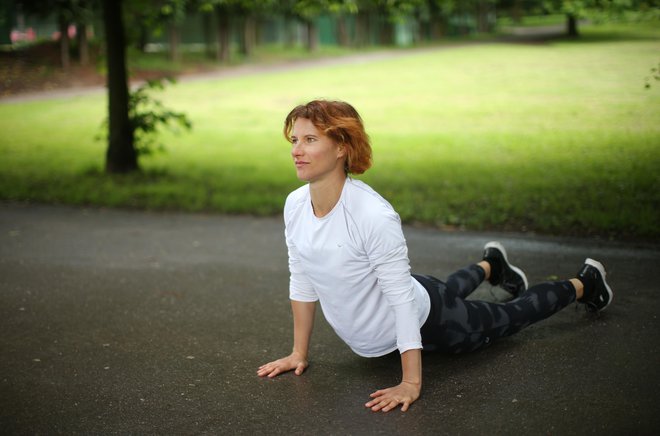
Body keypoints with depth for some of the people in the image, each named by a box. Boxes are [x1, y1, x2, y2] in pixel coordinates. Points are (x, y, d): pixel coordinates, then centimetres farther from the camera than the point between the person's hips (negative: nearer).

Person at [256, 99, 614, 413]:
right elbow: (301, 279, -4)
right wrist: (299, 353, 2)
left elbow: (402, 297, -33)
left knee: (510, 317, 20)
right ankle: (491, 266, 68)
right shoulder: (295, 205, -17)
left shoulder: (372, 214, -38)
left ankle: (583, 283, 46)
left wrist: (411, 383, -30)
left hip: (424, 322, -6)